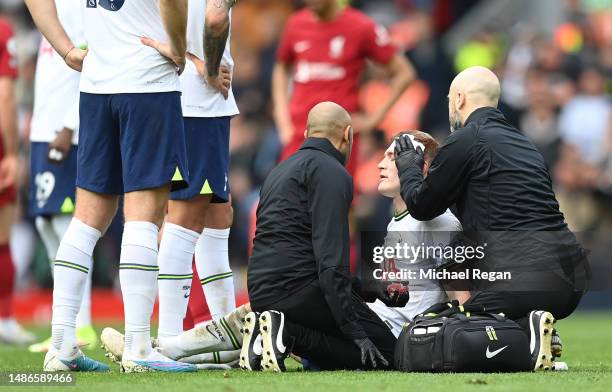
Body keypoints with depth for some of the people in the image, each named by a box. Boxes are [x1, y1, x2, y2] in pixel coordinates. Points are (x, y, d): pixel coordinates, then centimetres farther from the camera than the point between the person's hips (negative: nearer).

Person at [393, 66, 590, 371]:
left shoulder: (465, 140, -2)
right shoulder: (522, 142, 23)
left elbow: (422, 206, 8)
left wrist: (408, 165, 26)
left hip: (519, 274, -8)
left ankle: (525, 334, -18)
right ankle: (528, 331, 0)